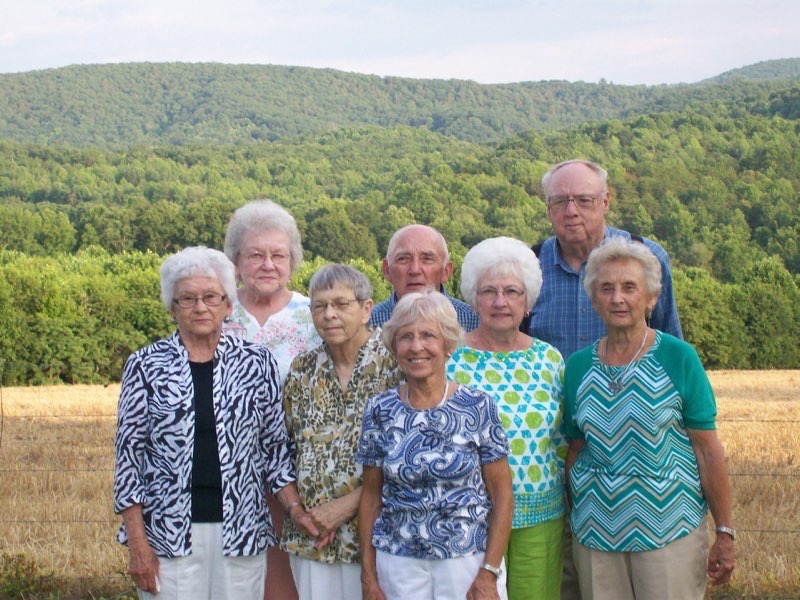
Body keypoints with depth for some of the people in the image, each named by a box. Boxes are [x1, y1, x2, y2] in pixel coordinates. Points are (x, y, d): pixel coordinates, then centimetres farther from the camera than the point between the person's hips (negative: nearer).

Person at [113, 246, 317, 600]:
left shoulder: (256, 363, 4)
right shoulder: (145, 366, 1)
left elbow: (275, 447, 9)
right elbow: (128, 453, 0)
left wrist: (296, 508, -4)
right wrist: (137, 544, -4)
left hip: (241, 532, 1)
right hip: (168, 533, -1)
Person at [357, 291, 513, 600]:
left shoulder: (479, 407, -6)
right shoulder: (379, 410, 0)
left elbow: (502, 494, -4)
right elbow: (371, 495, 5)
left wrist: (489, 572, -10)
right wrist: (368, 574, 2)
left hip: (469, 561, -2)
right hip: (398, 565, 2)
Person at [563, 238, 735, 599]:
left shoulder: (678, 358, -6)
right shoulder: (578, 366, 3)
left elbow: (708, 450, -6)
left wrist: (725, 533, -5)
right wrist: (570, 521, 12)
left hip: (669, 529, -3)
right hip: (596, 531, 3)